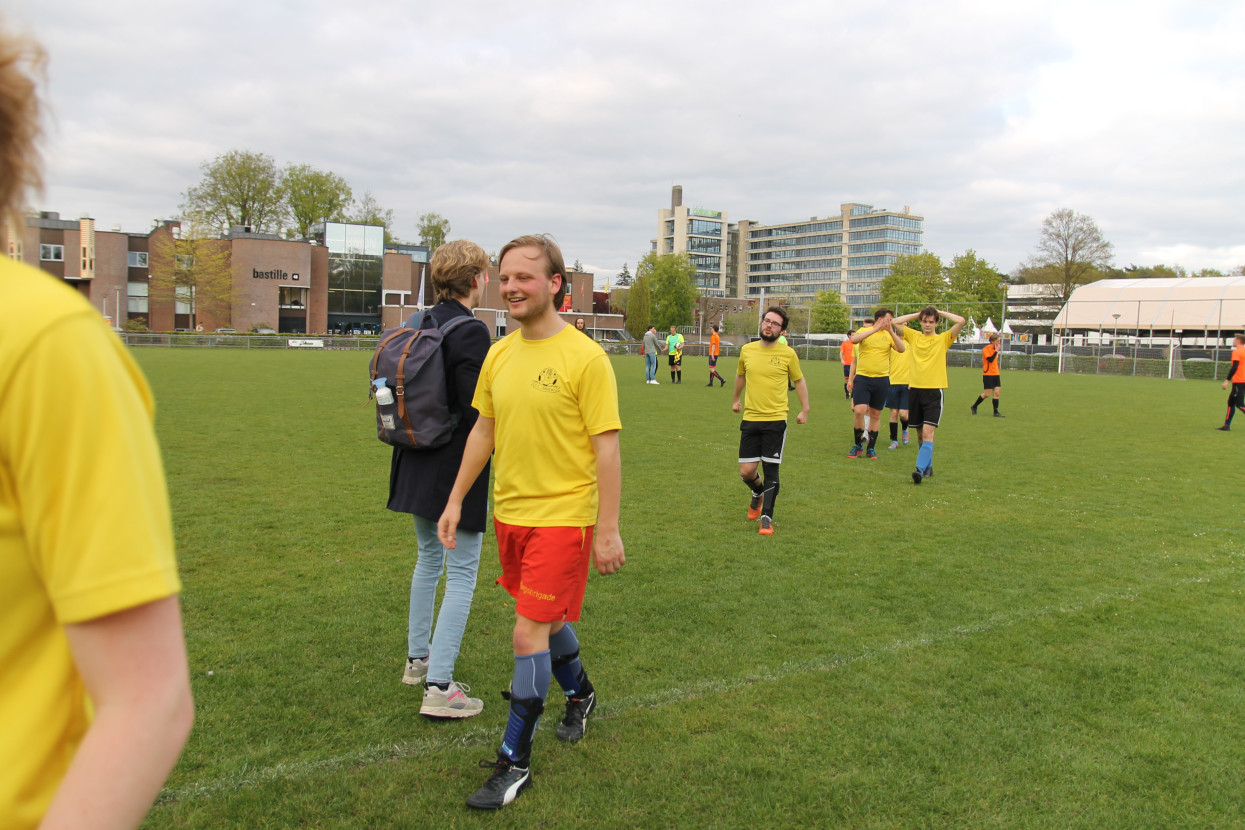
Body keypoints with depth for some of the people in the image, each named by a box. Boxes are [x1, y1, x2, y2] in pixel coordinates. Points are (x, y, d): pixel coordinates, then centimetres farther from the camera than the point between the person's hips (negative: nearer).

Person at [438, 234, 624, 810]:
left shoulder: (584, 358, -14)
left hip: (563, 518, -6)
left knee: (529, 635, -5)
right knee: (548, 618, 22)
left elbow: (607, 447, -14)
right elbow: (483, 430, 14)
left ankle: (514, 763, 11)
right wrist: (456, 499, 12)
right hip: (509, 513, 6)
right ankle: (580, 694, 49)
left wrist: (608, 530, -15)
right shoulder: (498, 354, 5)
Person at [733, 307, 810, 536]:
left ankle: (766, 518, 10)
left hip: (776, 420, -2)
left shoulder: (788, 354, -4)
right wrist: (736, 400, 32)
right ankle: (758, 493, 36)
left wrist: (805, 409, 7)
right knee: (746, 471, 2)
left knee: (770, 471, -2)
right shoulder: (747, 350, 3)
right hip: (750, 419, 2)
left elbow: (799, 381, 10)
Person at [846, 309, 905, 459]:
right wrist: (875, 329, -21)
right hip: (862, 378, -2)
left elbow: (902, 349, -9)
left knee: (875, 414, 9)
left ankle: (871, 448, 22)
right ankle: (858, 445, 5)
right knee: (859, 410, -15)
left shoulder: (889, 335, 6)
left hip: (881, 379, 3)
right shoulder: (864, 331, 1)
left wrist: (891, 331, -15)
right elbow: (853, 339, -21)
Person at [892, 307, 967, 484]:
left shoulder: (943, 339, 3)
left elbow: (961, 321, -10)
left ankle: (920, 469, -22)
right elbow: (896, 322, 7)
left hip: (934, 391, -3)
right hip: (915, 389, 4)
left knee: (928, 431, -15)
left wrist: (940, 313, 4)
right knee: (920, 432, 11)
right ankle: (928, 466, 26)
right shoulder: (914, 336, 11)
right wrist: (918, 314, 8)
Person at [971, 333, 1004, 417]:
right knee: (986, 394, -5)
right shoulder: (986, 349, -11)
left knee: (996, 393, 0)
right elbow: (990, 359, -24)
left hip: (995, 374, 7)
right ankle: (974, 407, 14)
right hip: (988, 375, -7)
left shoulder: (995, 349, 13)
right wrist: (996, 351, -18)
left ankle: (996, 412, 2)